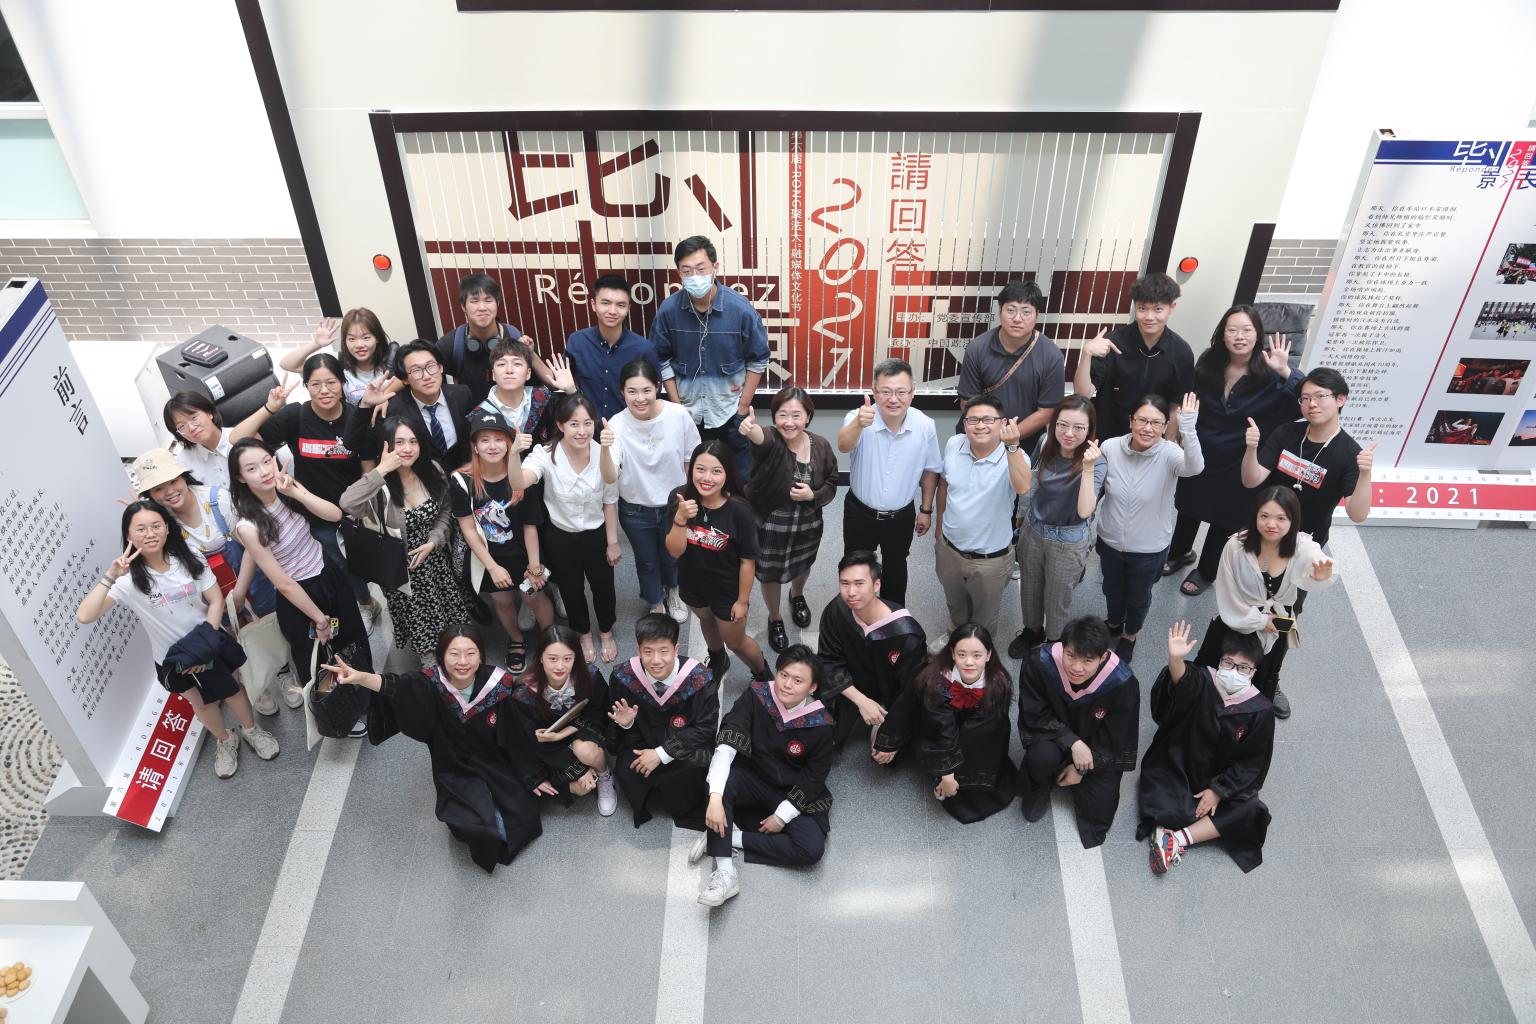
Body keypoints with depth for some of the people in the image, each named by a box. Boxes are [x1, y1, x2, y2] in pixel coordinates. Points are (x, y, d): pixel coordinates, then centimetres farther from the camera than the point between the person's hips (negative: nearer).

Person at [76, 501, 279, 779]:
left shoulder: (189, 559, -15)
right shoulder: (128, 579, -21)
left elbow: (216, 601, -10)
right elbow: (84, 617, -31)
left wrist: (206, 643, -18)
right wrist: (109, 576, -41)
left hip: (209, 642, 1)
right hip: (172, 657, 0)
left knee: (232, 689, 16)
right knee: (201, 703, 19)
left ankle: (250, 730, 47)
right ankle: (225, 741, 48)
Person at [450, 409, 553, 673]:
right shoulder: (462, 481, -21)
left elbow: (530, 525, -14)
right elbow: (468, 529, -15)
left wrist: (535, 566, -10)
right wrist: (493, 567, -15)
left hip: (521, 554, -1)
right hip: (487, 556, 1)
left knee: (534, 597, 10)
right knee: (502, 601, 19)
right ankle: (516, 641, 46)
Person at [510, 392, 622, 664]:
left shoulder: (605, 454, -20)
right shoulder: (546, 455, -23)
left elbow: (610, 502, -9)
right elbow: (519, 483, -42)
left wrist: (612, 542, -3)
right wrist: (514, 453, -60)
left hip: (597, 534, 1)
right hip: (560, 537, -1)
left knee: (603, 587, 21)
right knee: (571, 590, 22)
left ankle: (606, 632, 52)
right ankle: (583, 634, 51)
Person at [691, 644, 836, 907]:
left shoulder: (821, 724, -15)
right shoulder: (756, 696, -15)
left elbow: (813, 778, -7)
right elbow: (726, 744, -26)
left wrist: (781, 817, -10)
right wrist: (715, 798, -38)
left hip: (793, 795, 0)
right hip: (751, 781, 0)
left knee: (812, 849, -26)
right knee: (721, 779, -33)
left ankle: (728, 838, -15)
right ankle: (725, 873, -32)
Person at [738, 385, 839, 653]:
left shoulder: (821, 446, -14)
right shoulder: (770, 441, -26)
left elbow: (831, 486, -1)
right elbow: (760, 438, -52)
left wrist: (813, 495, -23)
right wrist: (750, 428, -77)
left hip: (808, 525, 3)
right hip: (770, 526, -3)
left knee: (802, 566, 30)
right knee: (770, 575, 18)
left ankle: (797, 597, 64)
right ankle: (775, 619, 47)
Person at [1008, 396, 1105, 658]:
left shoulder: (1095, 462, -26)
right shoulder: (1046, 443, -13)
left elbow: (1084, 511, -38)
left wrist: (1088, 468, -46)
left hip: (1068, 541, -4)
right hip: (1033, 529, 4)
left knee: (1057, 597, 17)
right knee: (1029, 587, 24)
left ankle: (1053, 643, 43)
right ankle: (1033, 630, 52)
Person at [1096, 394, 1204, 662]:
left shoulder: (1169, 454, -24)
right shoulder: (1110, 447, -18)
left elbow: (1194, 467, -48)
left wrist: (1188, 428, -62)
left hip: (1149, 549, -2)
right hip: (1110, 542, 2)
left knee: (1138, 597, 25)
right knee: (1112, 589, 29)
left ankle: (1130, 636, 55)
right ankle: (1114, 623, 62)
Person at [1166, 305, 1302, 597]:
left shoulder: (1270, 374, -23)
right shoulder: (1208, 363, -11)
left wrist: (1286, 372, -48)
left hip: (1239, 466, -3)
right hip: (1199, 456, 3)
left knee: (1224, 521, 18)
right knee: (1188, 509, 25)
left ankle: (1206, 572, 42)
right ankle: (1180, 552, 54)